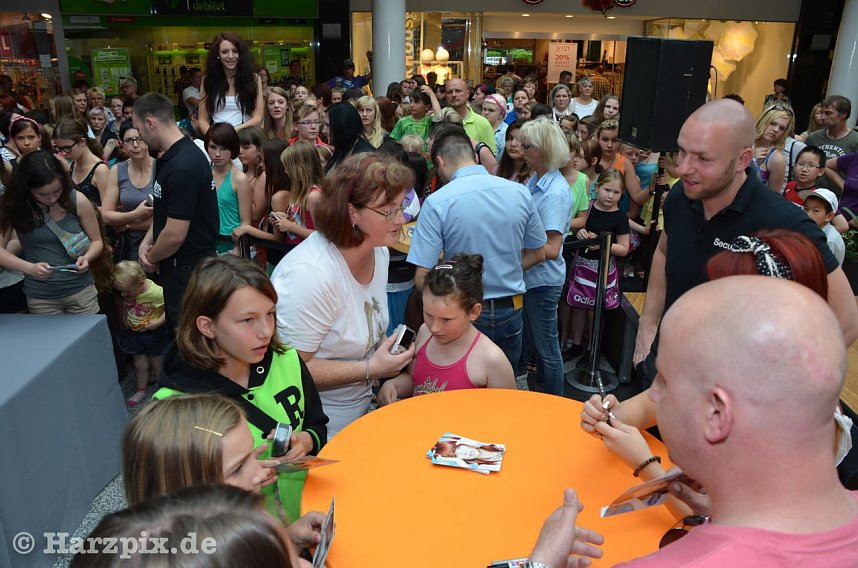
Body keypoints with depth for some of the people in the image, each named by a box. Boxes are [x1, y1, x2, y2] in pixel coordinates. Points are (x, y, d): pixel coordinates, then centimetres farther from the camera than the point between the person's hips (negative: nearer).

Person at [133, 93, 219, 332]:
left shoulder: (182, 167, -25)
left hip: (187, 266, -9)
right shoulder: (170, 156, 7)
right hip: (182, 261, 9)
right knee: (177, 326, 21)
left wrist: (151, 258, -6)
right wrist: (147, 242, 2)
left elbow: (175, 235, -24)